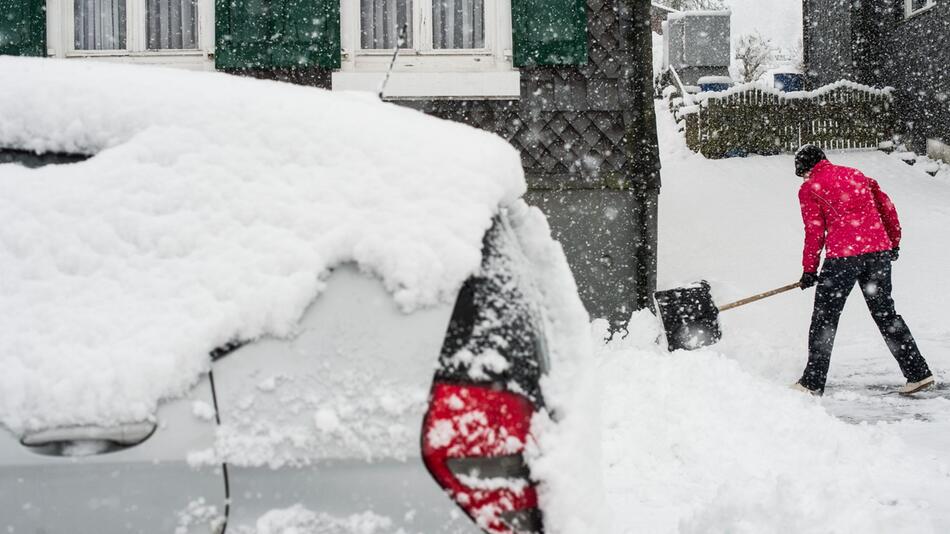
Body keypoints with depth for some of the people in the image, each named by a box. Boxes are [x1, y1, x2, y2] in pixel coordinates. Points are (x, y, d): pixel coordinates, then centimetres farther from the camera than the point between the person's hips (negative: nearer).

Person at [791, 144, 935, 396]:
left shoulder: (809, 188, 2)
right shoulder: (856, 175, 17)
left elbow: (814, 232, 0)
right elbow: (887, 207, 18)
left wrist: (809, 270, 8)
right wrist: (894, 243, 28)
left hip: (843, 255, -5)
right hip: (879, 250, 5)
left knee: (825, 318, 5)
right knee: (885, 313, 15)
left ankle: (812, 383, 8)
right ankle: (919, 373, 13)